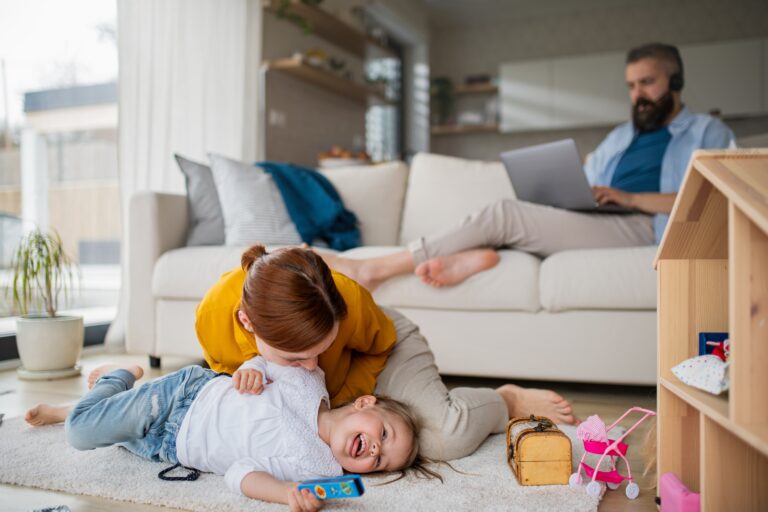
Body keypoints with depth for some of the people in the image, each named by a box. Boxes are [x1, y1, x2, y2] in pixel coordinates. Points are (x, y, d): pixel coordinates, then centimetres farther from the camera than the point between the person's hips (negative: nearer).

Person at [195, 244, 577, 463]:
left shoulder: (349, 300, -41)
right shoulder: (212, 316, -35)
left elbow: (380, 343, -14)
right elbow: (224, 367, -9)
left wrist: (339, 402, -23)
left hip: (378, 348, -4)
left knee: (449, 436, -27)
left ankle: (508, 401, 8)